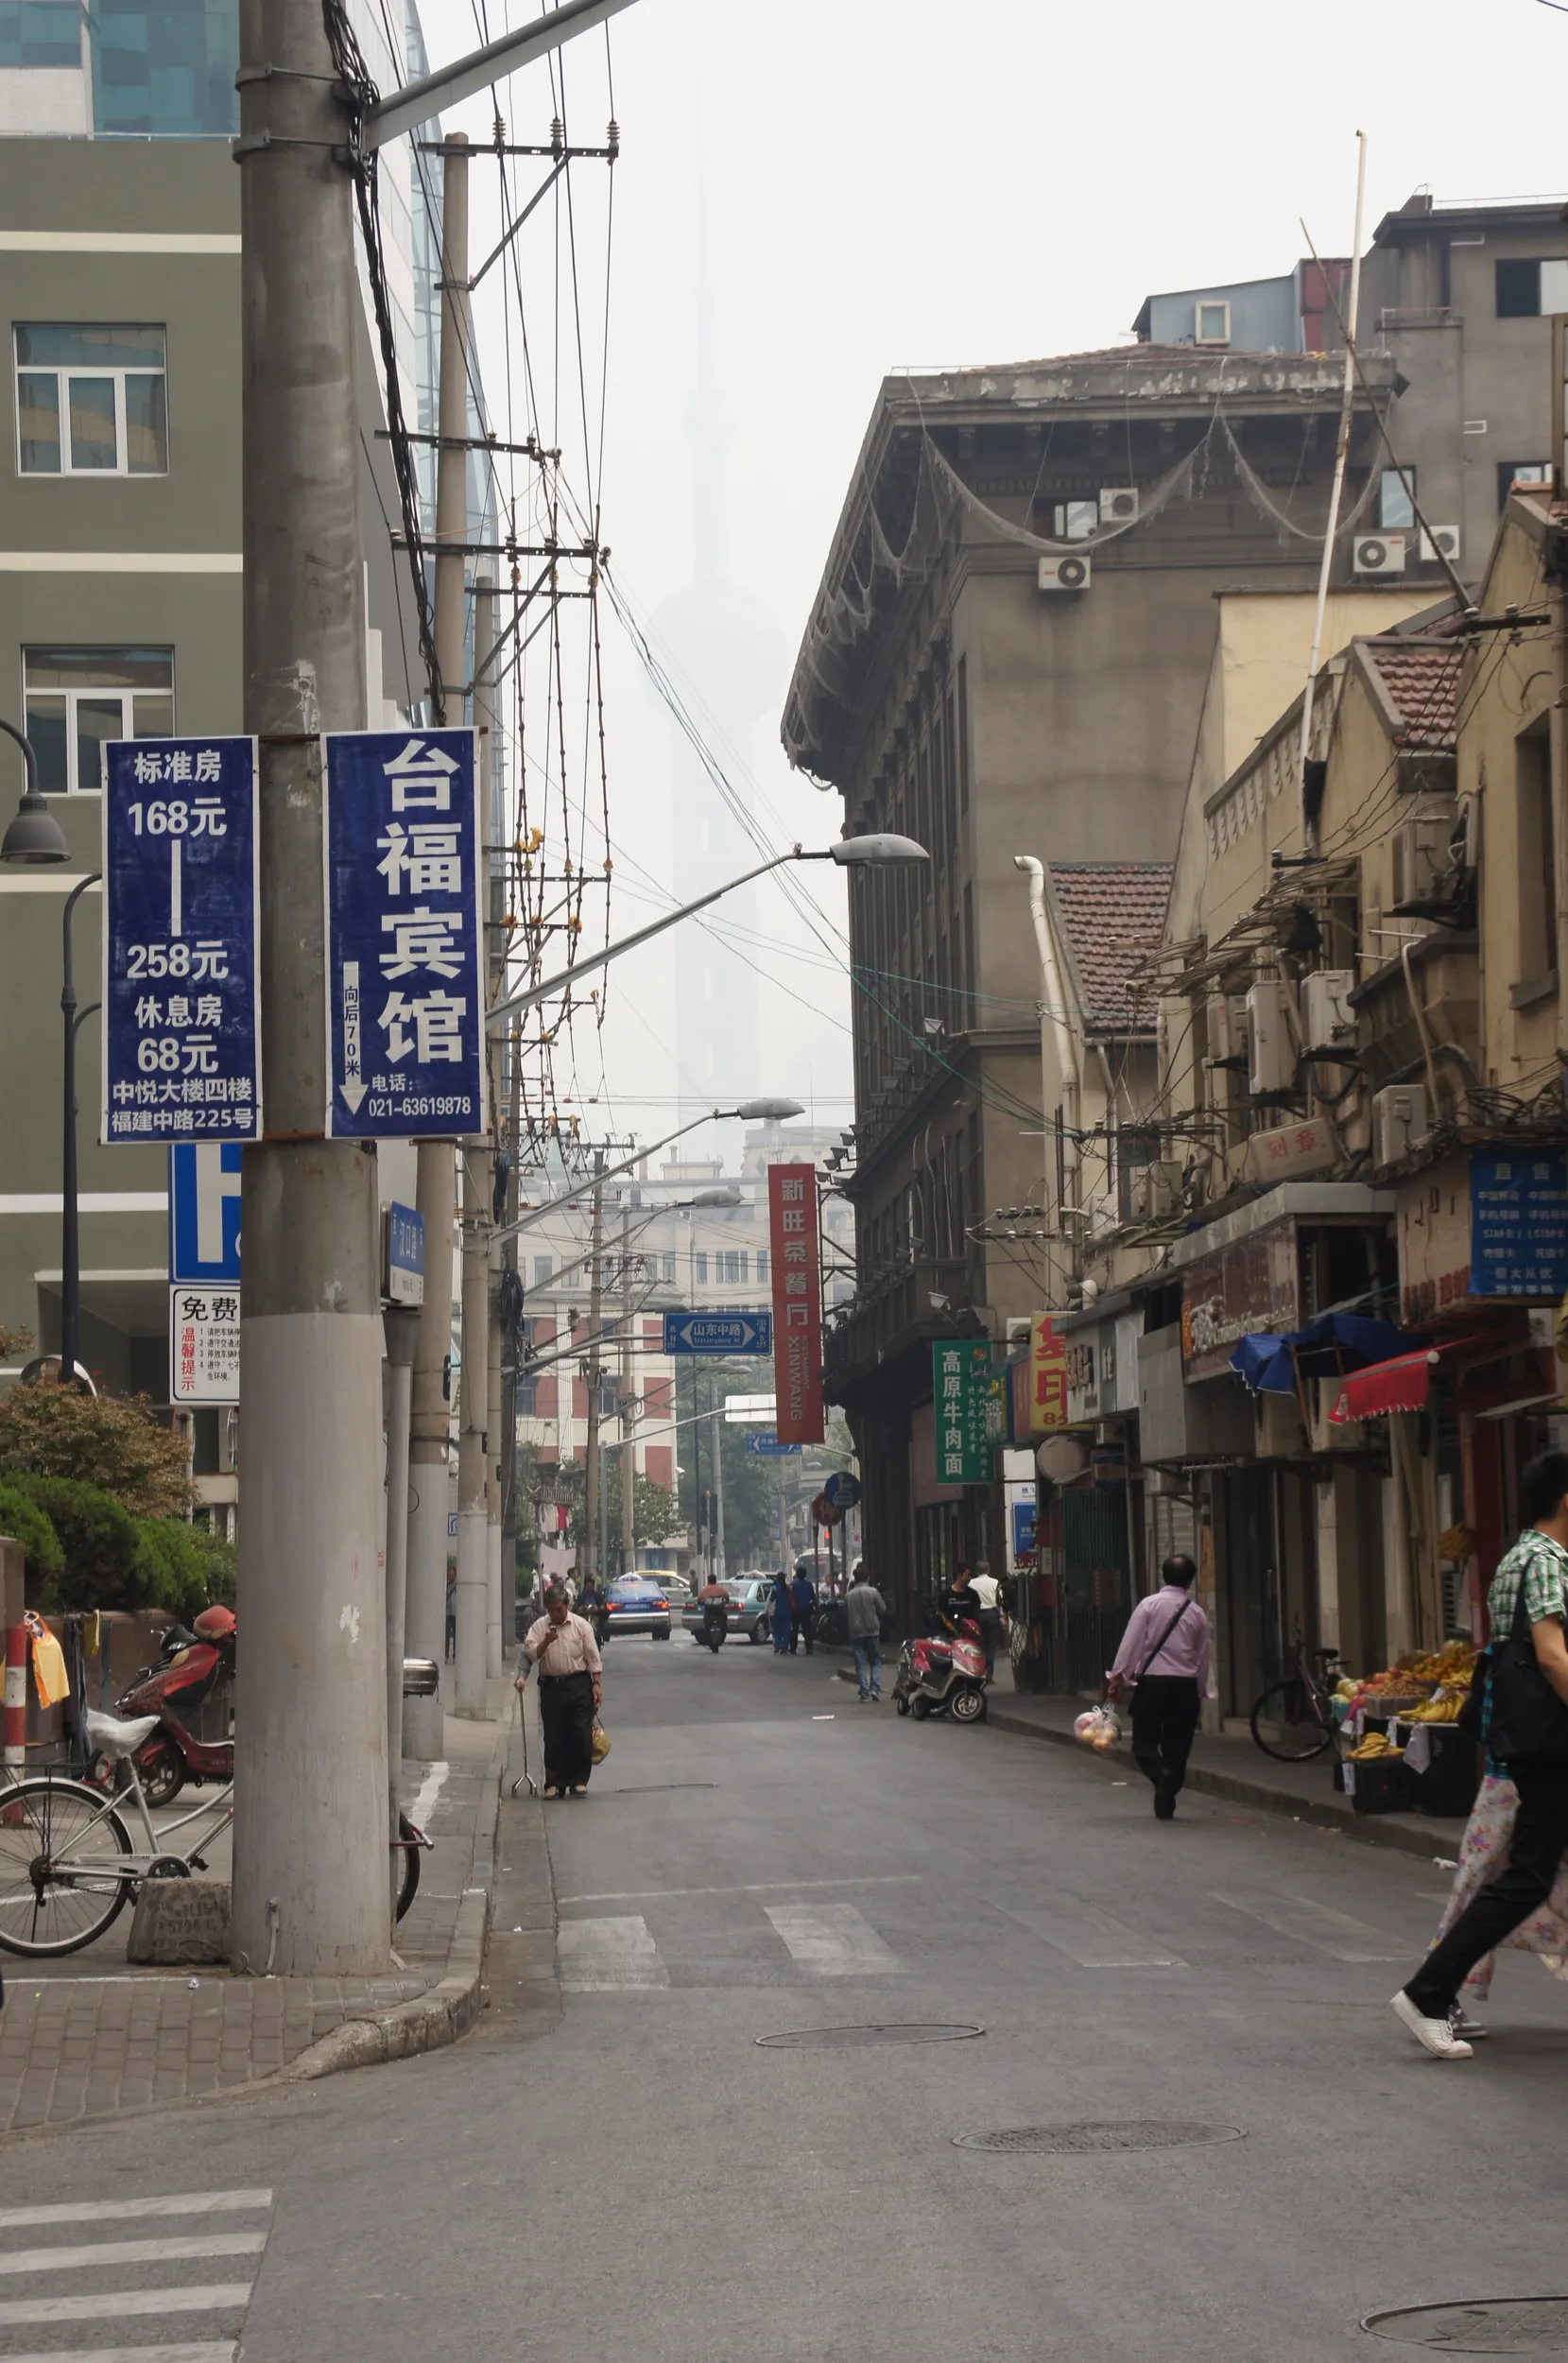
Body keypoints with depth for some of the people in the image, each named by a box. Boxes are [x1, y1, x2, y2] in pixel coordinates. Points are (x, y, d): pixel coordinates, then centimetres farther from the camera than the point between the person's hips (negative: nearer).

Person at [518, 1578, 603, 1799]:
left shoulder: (581, 1625, 4)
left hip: (578, 1685, -1)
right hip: (551, 1687, 1)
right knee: (553, 1738, 1)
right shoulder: (539, 1627, 6)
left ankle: (578, 1780, 7)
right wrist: (545, 1642, -17)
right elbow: (530, 1655, -2)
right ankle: (555, 1783, 7)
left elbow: (593, 1658, 4)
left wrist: (597, 1683, -2)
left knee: (581, 1735, -4)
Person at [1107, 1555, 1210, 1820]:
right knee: (1177, 1746, 9)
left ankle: (1162, 1773, -27)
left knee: (1144, 1741, 4)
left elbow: (1131, 1644, -7)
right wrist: (1201, 1689, 23)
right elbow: (1203, 1657, 12)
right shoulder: (1197, 1614, 6)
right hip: (1185, 1685, 2)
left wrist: (1118, 1676, -3)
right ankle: (1165, 1803, 6)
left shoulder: (1149, 1605, -3)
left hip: (1152, 1681, -2)